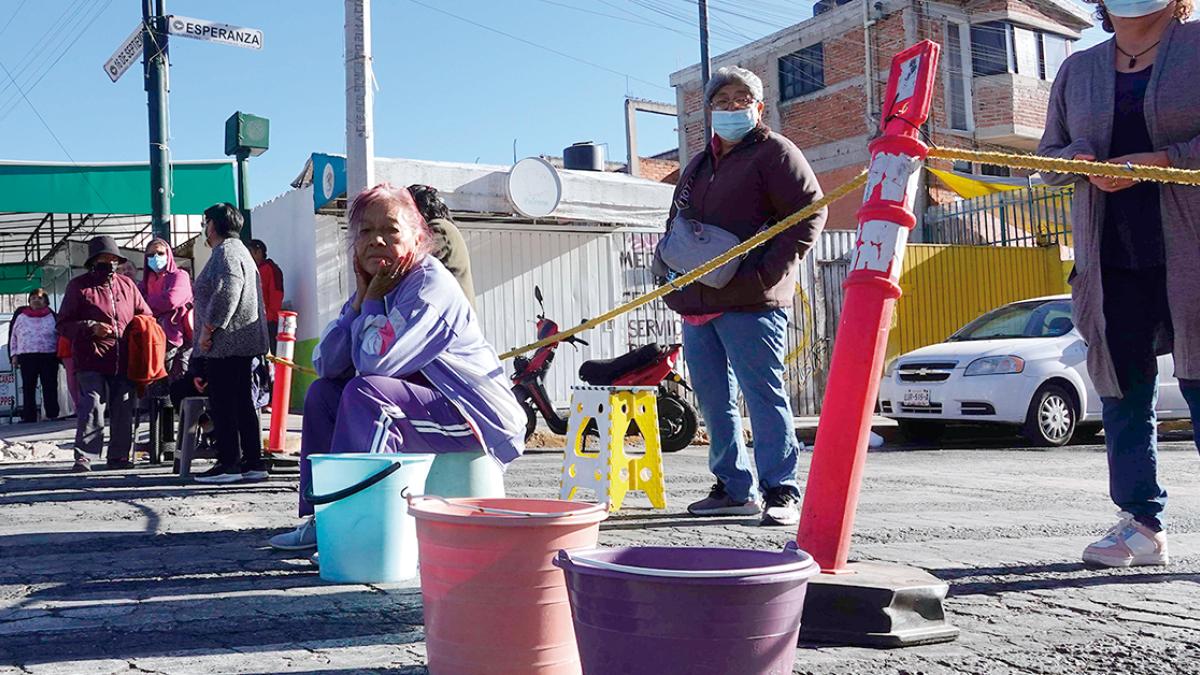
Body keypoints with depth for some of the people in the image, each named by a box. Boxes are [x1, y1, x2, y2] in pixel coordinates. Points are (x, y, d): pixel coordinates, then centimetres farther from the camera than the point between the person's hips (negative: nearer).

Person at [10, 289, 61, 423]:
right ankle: (29, 417, 5)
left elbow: (60, 335, 9)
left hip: (49, 356, -1)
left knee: (50, 387, 0)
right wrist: (14, 354, 6)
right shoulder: (20, 315, 9)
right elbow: (13, 336, 12)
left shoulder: (52, 316, 8)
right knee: (28, 388, 2)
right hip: (26, 357, 1)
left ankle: (52, 415, 6)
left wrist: (59, 353, 2)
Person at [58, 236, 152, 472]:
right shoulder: (78, 286, 5)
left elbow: (146, 315, 23)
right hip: (91, 362, -4)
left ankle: (119, 456, 18)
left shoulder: (127, 284, 15)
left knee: (123, 411, 8)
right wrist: (91, 328, -13)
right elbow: (63, 325, 3)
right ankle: (84, 457, -8)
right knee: (92, 409, -14)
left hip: (124, 362, 4)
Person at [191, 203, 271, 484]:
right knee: (242, 402, 9)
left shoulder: (225, 252, -9)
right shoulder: (238, 249, 24)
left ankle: (229, 463, -5)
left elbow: (227, 292, -21)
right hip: (243, 342, 10)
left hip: (227, 341, -10)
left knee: (222, 402, -7)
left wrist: (208, 328, -17)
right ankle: (253, 463, 11)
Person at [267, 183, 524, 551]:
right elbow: (325, 365, 0)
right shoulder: (376, 287, 8)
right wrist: (359, 300, -7)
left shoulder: (431, 286, -18)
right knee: (322, 392, 8)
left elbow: (376, 362, -28)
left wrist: (373, 300, -13)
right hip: (423, 409, 10)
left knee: (365, 392, -28)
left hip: (480, 425, -9)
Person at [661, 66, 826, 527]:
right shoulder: (698, 166, 23)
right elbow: (676, 225, 32)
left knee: (764, 395, -7)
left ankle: (781, 491, 0)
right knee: (714, 401, 10)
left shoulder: (774, 152, 0)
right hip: (698, 304, 8)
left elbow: (811, 213, -10)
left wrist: (767, 272, -17)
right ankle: (734, 489, 20)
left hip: (750, 303, -8)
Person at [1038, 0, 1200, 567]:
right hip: (1110, 259, 4)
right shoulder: (1078, 69, 17)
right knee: (1122, 391, 4)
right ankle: (1142, 523, 12)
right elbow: (1048, 155, 19)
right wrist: (1081, 162, -3)